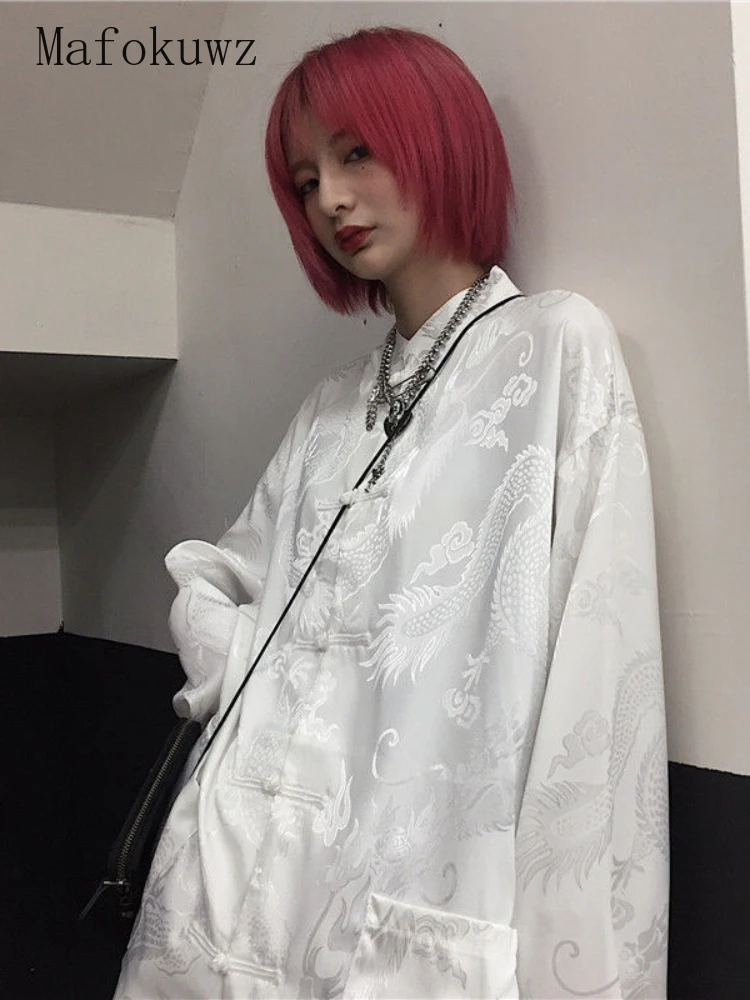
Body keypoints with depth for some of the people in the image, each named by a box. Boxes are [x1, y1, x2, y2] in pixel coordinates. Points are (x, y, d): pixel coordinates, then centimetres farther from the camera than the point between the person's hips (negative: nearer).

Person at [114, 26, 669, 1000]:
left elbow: (590, 659, -11)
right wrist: (243, 666, -1)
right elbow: (211, 578, 21)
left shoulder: (558, 344, -3)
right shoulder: (332, 406, 14)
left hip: (416, 888, -5)